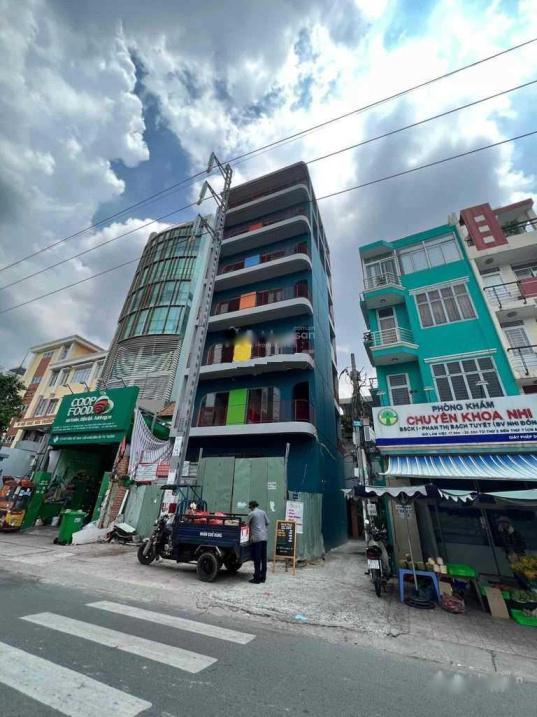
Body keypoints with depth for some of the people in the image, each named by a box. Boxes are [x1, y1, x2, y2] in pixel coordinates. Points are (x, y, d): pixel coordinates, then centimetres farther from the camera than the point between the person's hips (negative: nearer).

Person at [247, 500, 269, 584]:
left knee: (257, 558, 1)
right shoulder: (263, 512, 9)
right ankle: (263, 577, 18)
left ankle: (257, 578, 5)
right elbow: (267, 523, 14)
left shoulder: (251, 514, -4)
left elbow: (248, 524, 8)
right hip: (264, 537, 6)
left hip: (256, 538, -5)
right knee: (263, 558, 11)